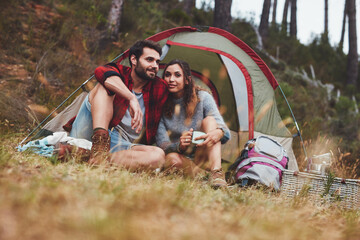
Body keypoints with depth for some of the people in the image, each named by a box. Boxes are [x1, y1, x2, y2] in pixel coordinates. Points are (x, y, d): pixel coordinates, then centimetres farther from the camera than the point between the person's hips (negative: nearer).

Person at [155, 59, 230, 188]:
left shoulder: (203, 97, -4)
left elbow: (225, 130, -13)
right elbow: (162, 143, -9)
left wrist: (218, 133, -40)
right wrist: (179, 146, -33)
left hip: (203, 157, 1)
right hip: (181, 157, -1)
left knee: (209, 120, -24)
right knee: (172, 159, -36)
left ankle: (216, 170, -37)